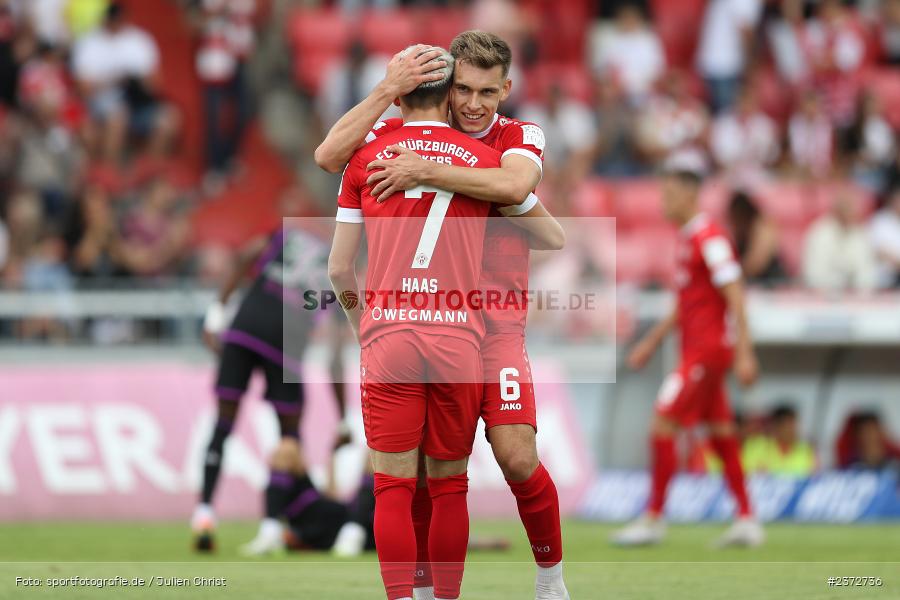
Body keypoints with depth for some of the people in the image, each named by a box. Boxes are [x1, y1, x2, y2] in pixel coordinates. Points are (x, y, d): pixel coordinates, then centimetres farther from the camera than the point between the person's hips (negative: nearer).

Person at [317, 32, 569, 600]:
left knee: (517, 457, -11)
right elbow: (328, 156, -11)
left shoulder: (521, 138, 0)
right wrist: (386, 91, -18)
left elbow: (514, 186, -24)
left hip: (494, 321, -2)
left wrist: (426, 171, -27)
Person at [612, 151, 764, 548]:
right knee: (720, 433, 9)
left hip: (708, 347, -10)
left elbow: (734, 295, -19)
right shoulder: (686, 237, 15)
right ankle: (747, 521, 10)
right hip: (696, 347, 10)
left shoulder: (710, 238, -14)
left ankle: (653, 519, -7)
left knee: (663, 422, -11)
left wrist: (744, 352, -23)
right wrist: (652, 341, 25)